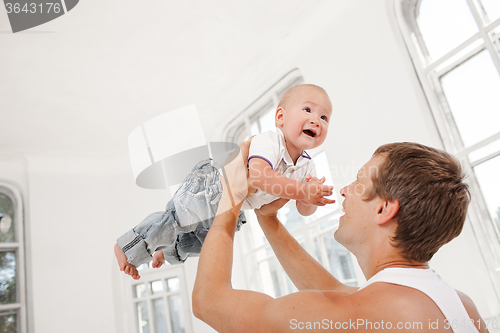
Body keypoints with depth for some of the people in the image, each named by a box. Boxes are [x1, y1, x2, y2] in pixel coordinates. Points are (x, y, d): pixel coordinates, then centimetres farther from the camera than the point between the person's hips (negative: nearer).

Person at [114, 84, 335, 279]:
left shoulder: (306, 167, -10)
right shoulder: (270, 141, -33)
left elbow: (304, 210, -6)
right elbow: (258, 176, -51)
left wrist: (311, 199, -30)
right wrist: (301, 190, -48)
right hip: (213, 187, -8)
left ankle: (169, 252, 54)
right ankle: (126, 247, 12)